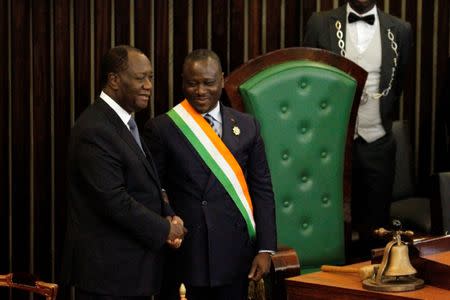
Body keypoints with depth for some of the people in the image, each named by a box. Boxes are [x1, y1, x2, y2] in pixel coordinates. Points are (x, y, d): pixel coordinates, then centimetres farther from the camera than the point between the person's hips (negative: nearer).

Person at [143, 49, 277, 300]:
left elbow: (262, 190, 6)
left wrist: (265, 249, 1)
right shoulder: (161, 129, -1)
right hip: (182, 258, -2)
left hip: (234, 258, 2)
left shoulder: (247, 126, 6)